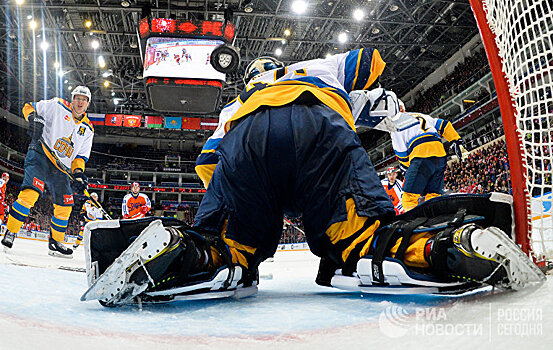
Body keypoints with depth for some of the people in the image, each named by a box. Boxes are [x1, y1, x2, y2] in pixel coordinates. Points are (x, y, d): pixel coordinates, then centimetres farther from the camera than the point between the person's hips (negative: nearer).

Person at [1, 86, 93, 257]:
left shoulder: (88, 129, 14)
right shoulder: (57, 106, 2)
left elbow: (81, 155, 13)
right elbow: (29, 107, 6)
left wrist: (78, 173, -5)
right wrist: (34, 118, -17)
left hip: (61, 168, 6)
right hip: (40, 155, -5)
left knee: (64, 207, 5)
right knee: (30, 193, -27)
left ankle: (55, 243, 22)